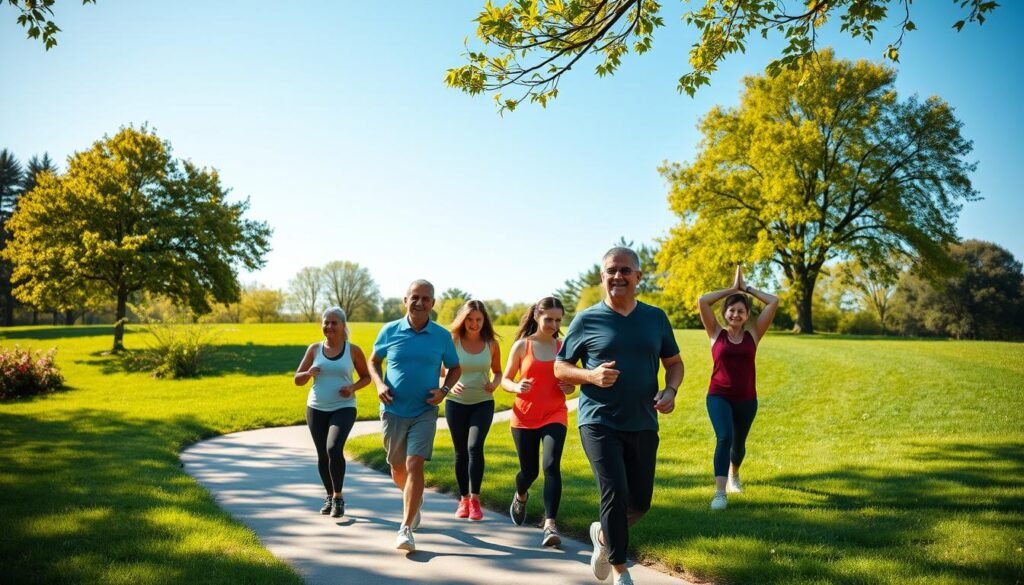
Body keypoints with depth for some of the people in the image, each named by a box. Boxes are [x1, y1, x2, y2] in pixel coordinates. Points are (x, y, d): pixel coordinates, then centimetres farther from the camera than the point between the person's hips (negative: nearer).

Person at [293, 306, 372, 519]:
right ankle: (330, 496, 31)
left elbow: (366, 377, 9)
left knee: (334, 449, -22)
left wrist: (353, 387, -12)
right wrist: (308, 373, -15)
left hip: (343, 408, -3)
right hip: (316, 409, 3)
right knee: (323, 455, 9)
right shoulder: (314, 349, 4)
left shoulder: (353, 350, -2)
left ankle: (338, 497, -4)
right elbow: (297, 380, 7)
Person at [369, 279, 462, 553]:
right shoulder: (390, 331, -3)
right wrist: (380, 384, -8)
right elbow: (374, 361, 11)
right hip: (393, 410, 2)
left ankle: (406, 529, -9)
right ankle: (414, 500, 46)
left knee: (414, 465, -14)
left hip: (424, 412, -2)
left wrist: (444, 390, -8)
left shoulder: (442, 336, -3)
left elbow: (455, 368, 10)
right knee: (397, 468, 15)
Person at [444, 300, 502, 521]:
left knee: (474, 447, -17)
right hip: (456, 403, 1)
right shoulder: (453, 342, -4)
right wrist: (450, 385, -23)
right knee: (461, 451, 8)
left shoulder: (491, 344, 0)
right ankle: (463, 499, 22)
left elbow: (497, 371, 11)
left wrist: (494, 383, -11)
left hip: (483, 403, 0)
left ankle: (475, 499, -7)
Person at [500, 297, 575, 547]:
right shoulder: (522, 346, -2)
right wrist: (517, 387, -19)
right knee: (529, 471, 10)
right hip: (524, 417, 0)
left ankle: (550, 524, -18)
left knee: (551, 466, -19)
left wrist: (570, 387, -9)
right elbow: (505, 380, 3)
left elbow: (570, 382, 15)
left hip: (554, 416, 0)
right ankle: (520, 496, 46)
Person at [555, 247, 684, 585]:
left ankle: (603, 535, 42)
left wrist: (671, 390, -6)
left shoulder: (656, 318, 5)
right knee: (615, 493, -13)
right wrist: (591, 375, -18)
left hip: (643, 425, 4)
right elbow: (560, 368, 2)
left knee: (640, 501, 11)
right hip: (599, 423, -4)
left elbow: (674, 362, 15)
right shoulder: (587, 320, -3)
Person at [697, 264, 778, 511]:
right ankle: (720, 493, -22)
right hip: (718, 396, -2)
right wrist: (732, 288, -2)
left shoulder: (753, 334, 2)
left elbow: (774, 302, -3)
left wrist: (747, 288, 6)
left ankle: (734, 475, 50)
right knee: (724, 437, -23)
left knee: (738, 443, 19)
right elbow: (702, 301, -10)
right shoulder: (716, 334, -1)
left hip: (746, 399, 3)